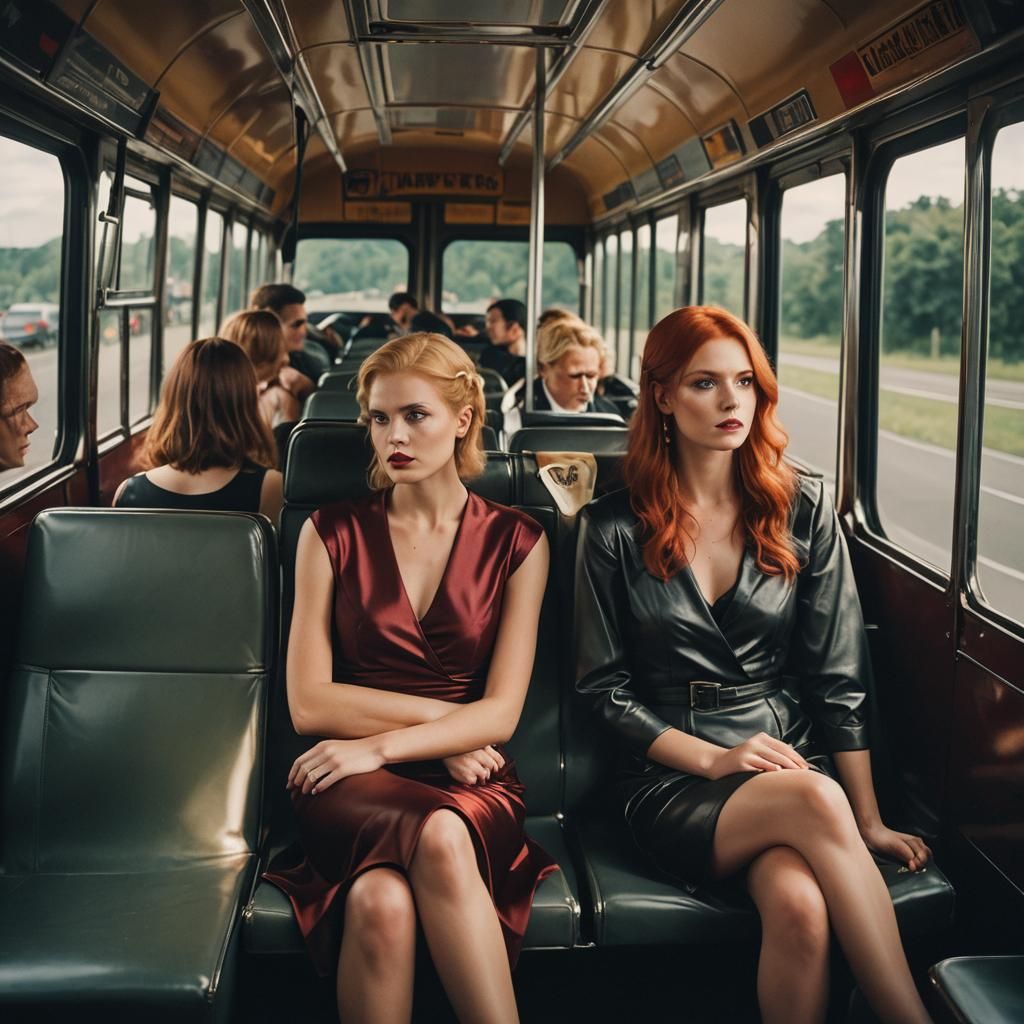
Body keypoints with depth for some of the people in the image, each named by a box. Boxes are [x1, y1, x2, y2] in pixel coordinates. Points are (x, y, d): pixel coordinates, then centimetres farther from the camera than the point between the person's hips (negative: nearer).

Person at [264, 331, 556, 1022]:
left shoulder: (516, 541, 9)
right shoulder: (333, 534, 10)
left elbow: (501, 712, 1)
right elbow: (309, 703, 3)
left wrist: (380, 744, -11)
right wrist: (441, 718, -4)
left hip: (472, 781, 0)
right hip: (353, 785, 0)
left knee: (384, 901, -35)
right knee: (419, 858, -37)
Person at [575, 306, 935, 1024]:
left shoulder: (804, 511, 5)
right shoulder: (617, 528, 0)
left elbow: (840, 678, 4)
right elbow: (605, 688, 3)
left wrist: (868, 822, -1)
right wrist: (712, 759, -10)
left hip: (789, 756, 2)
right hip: (670, 780, -2)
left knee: (800, 903, -35)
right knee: (814, 800, -35)